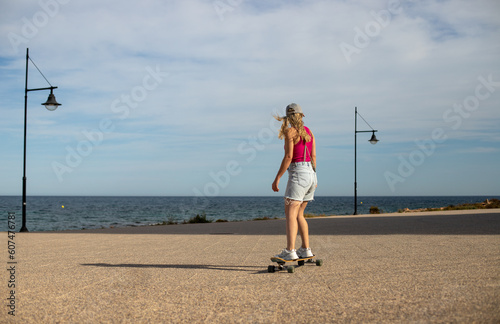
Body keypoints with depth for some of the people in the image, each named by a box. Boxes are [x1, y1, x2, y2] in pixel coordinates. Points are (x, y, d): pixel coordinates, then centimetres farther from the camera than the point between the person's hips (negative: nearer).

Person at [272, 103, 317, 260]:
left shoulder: (290, 131, -6)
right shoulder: (308, 132, 15)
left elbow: (288, 156, -14)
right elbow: (313, 156, 14)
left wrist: (277, 178, -13)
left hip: (298, 174, -8)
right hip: (311, 174, 8)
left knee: (290, 214, -13)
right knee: (299, 214, 15)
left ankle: (290, 251, -24)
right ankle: (306, 249, 15)